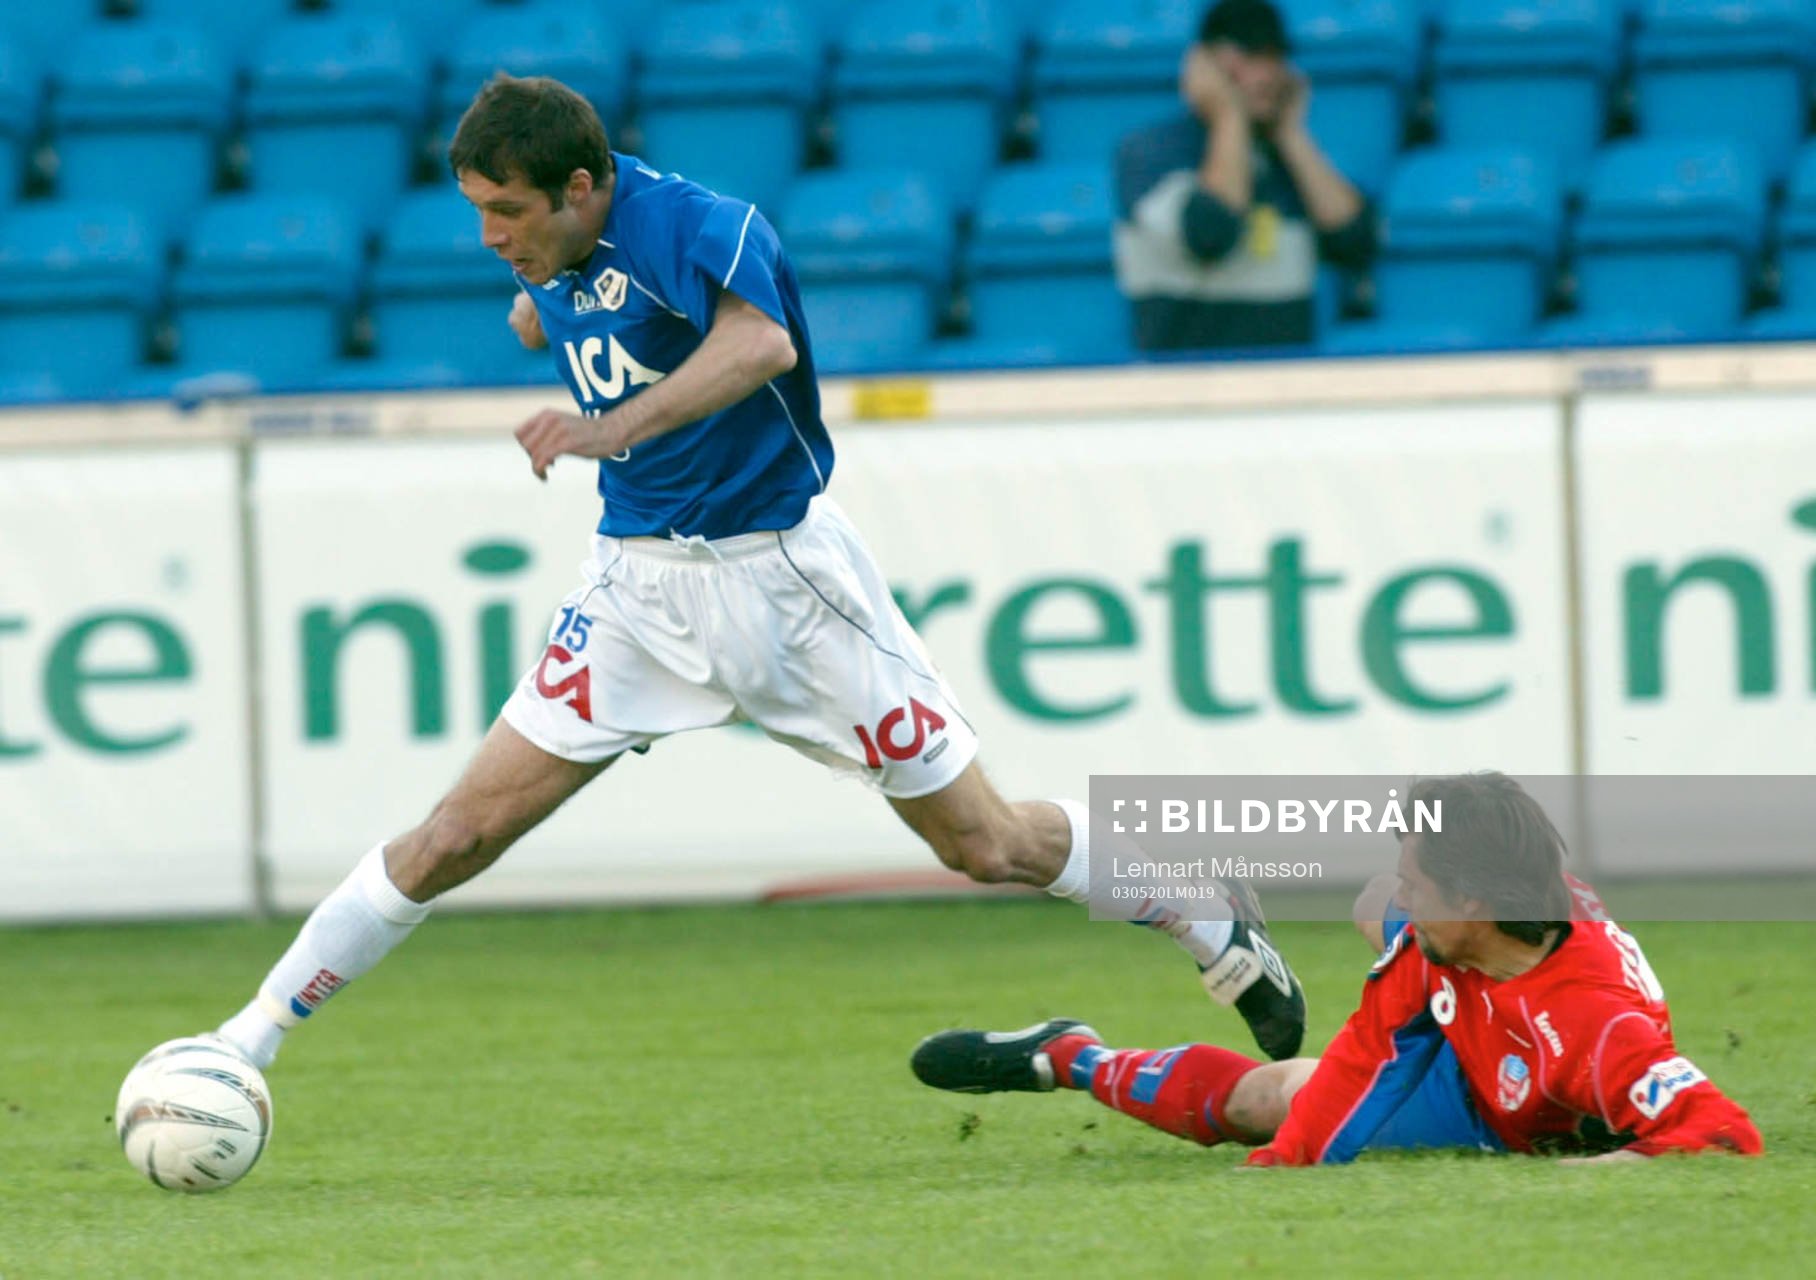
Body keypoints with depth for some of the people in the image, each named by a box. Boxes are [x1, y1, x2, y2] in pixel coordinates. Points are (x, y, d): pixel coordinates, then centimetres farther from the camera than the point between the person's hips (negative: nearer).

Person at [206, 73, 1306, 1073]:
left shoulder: (698, 226, -23)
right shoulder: (565, 250, 0)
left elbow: (760, 342, -47)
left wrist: (615, 426, -57)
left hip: (782, 569, -5)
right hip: (639, 586, 5)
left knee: (988, 844, 4)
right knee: (464, 830, -7)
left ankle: (1221, 934, 27)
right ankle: (254, 1039, -2)